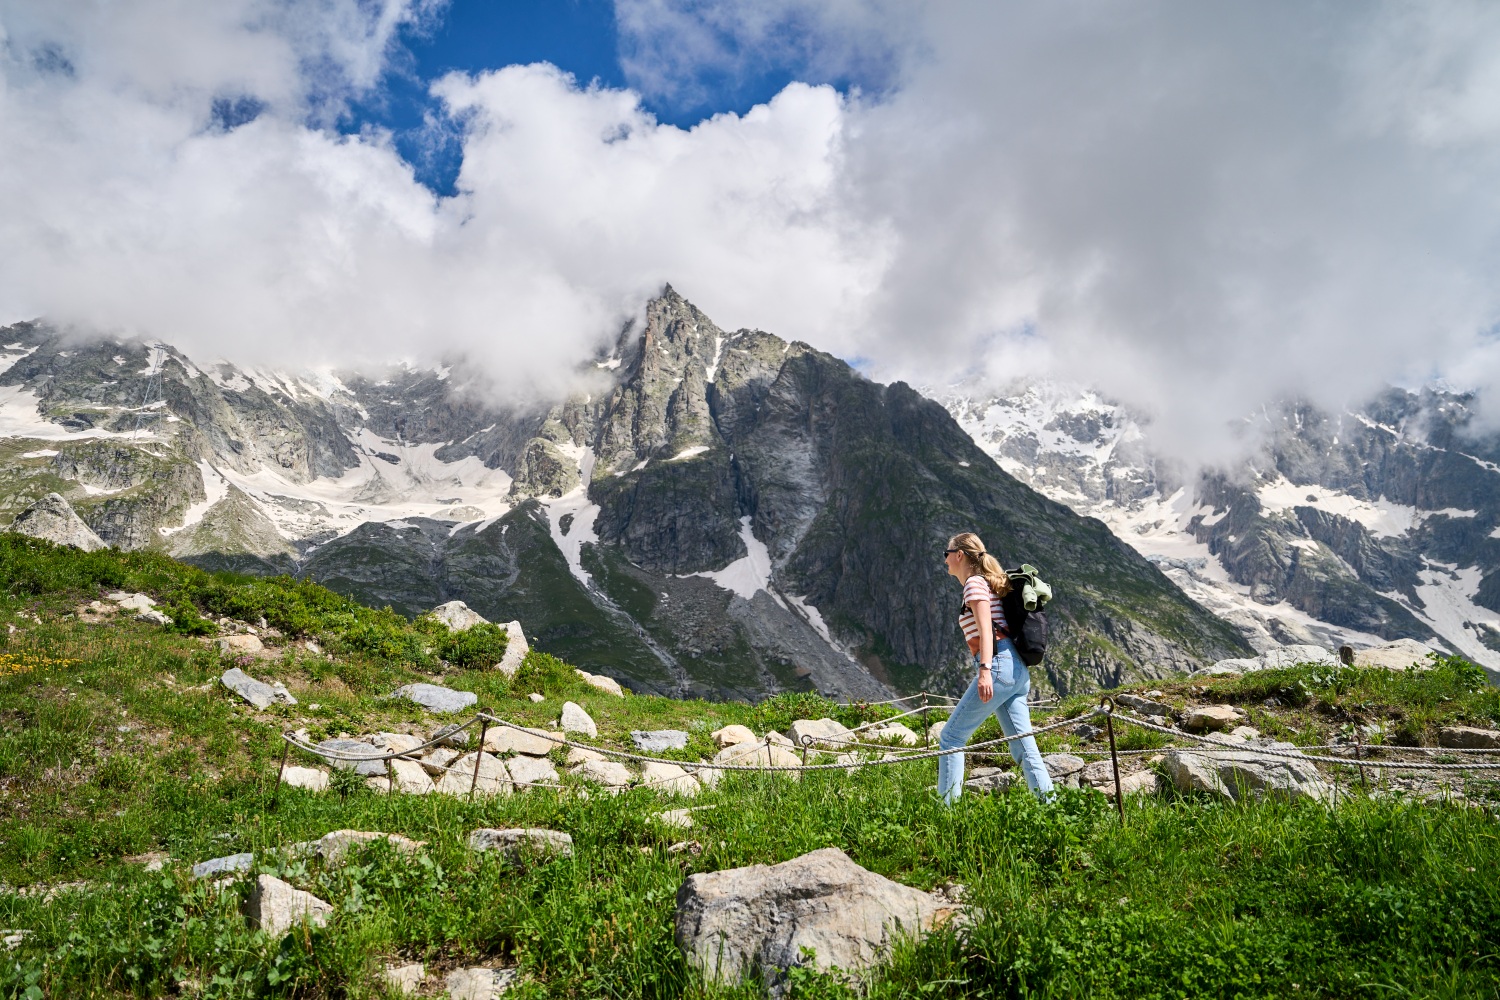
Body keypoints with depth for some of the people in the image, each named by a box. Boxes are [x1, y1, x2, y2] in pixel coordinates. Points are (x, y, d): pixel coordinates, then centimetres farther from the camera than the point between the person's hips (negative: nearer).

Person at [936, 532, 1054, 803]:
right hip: (1017, 670, 10)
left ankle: (947, 806, -5)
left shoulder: (974, 582, -4)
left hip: (999, 665, -10)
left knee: (951, 737, -4)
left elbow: (986, 629, -17)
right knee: (1023, 746, 7)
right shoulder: (985, 582, 23)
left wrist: (985, 669, -27)